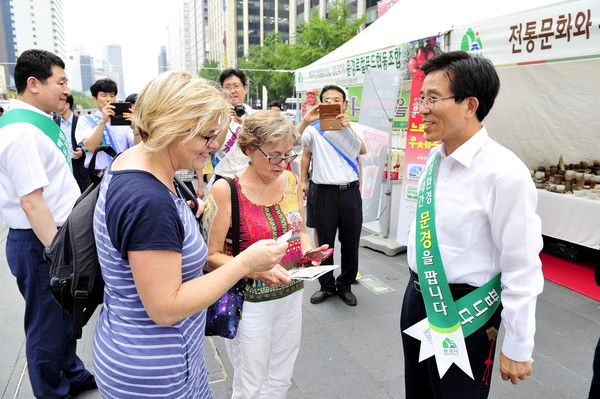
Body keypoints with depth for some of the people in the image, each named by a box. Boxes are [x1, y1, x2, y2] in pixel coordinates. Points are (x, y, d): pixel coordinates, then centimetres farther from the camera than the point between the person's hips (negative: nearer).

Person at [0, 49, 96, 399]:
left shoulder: (36, 123, 10)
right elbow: (31, 201, -26)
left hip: (57, 234, 10)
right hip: (39, 242, -9)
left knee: (65, 315, 23)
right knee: (49, 324, 9)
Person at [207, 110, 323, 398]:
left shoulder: (291, 181, 0)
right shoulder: (225, 190, -17)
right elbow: (211, 255, -15)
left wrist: (308, 251, -9)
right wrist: (256, 268, -27)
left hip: (291, 295, 5)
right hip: (250, 301, -5)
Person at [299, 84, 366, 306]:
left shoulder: (354, 128, 9)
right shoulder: (314, 129, 2)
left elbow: (363, 150, -5)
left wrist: (348, 127, -13)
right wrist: (305, 120, -10)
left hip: (350, 191, 2)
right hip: (324, 192, -2)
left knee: (350, 242, 8)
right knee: (324, 242, 7)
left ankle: (345, 285, 26)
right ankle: (326, 286, 24)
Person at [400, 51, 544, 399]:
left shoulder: (505, 174, -24)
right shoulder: (435, 158, -1)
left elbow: (522, 270, -19)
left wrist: (518, 349, -11)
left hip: (462, 312, -7)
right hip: (418, 297, 7)